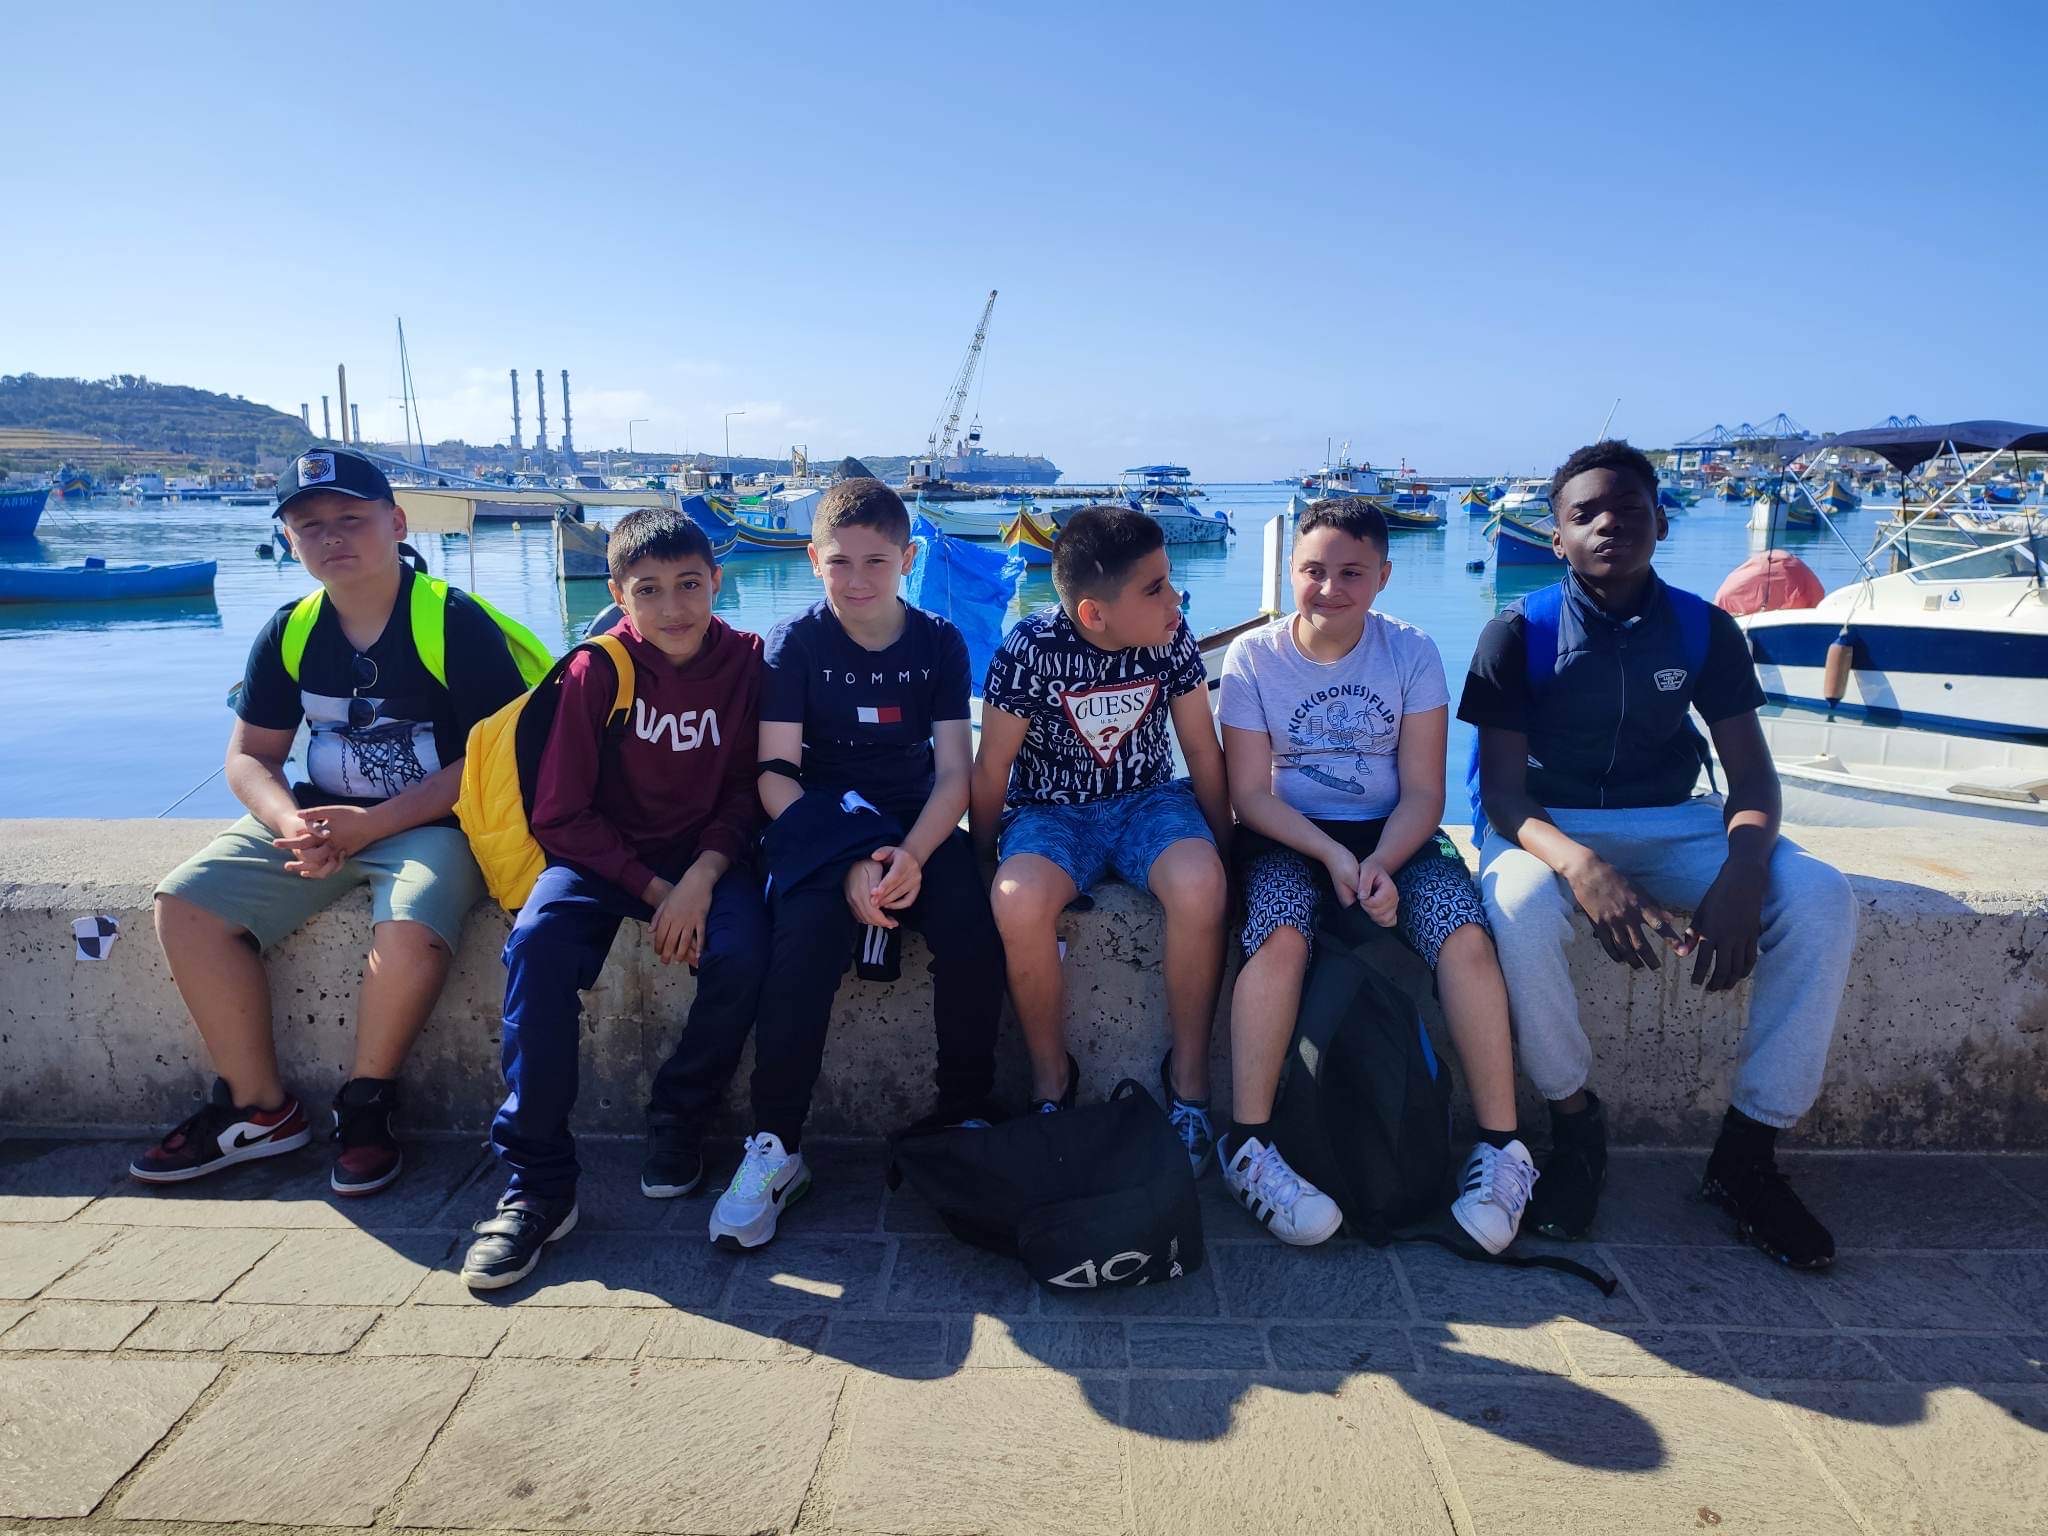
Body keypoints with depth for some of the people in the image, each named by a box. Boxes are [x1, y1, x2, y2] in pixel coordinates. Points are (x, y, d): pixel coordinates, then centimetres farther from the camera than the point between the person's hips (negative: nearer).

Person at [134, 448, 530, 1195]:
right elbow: (249, 756, 10)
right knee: (185, 903, -10)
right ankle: (259, 1108, 2)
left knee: (412, 929, -34)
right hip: (319, 819, 6)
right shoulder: (290, 632, 5)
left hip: (430, 822, -6)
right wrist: (291, 825, -14)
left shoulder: (455, 622, -12)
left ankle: (365, 1105, -6)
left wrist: (370, 825, -20)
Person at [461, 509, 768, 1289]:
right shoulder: (596, 671, -9)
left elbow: (749, 794, -3)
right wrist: (653, 890, -15)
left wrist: (701, 878, -19)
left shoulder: (748, 662, -6)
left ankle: (677, 1120, 0)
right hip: (606, 853, 0)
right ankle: (537, 1180, -19)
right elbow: (562, 815, -8)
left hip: (709, 854, 0)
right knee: (538, 941, -29)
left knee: (742, 953, -30)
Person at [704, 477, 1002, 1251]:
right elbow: (776, 775, -8)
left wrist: (914, 854, -21)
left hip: (917, 825, 2)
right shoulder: (796, 643, -1)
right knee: (804, 941, -32)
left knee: (973, 931, -28)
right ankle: (775, 1147, -17)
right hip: (823, 822, -1)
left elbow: (953, 773, -1)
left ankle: (965, 1119, -7)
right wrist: (850, 865, -22)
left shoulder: (939, 643, 4)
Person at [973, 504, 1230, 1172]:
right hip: (1050, 811, -1)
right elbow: (992, 768, -8)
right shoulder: (1032, 646, -18)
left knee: (1198, 884, -32)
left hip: (1148, 799, 2)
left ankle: (1189, 1075, -10)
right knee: (1020, 900, -35)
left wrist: (1222, 850, 4)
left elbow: (1202, 751, 2)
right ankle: (1052, 1079, -10)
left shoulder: (1172, 637, -9)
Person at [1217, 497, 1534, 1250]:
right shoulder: (1253, 657, -3)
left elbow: (1422, 791, -3)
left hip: (1394, 836, 2)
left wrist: (1381, 863, -22)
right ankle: (1247, 1147, -23)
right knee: (1281, 935, -33)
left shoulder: (1413, 654, 0)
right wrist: (1331, 853, -21)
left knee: (1466, 936, -27)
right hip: (1287, 836, -1)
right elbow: (1250, 793, -6)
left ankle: (1502, 1148, -15)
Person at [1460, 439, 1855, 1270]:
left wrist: (1741, 871, -24)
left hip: (1674, 824, 3)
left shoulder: (1705, 631, 2)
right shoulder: (1520, 635, -7)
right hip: (1550, 826, -3)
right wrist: (1580, 865, -35)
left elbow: (1753, 778, -1)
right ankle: (1574, 1120, -11)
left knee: (1822, 900, -23)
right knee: (1518, 909, -37)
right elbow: (1503, 790, -13)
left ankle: (1746, 1152, -11)